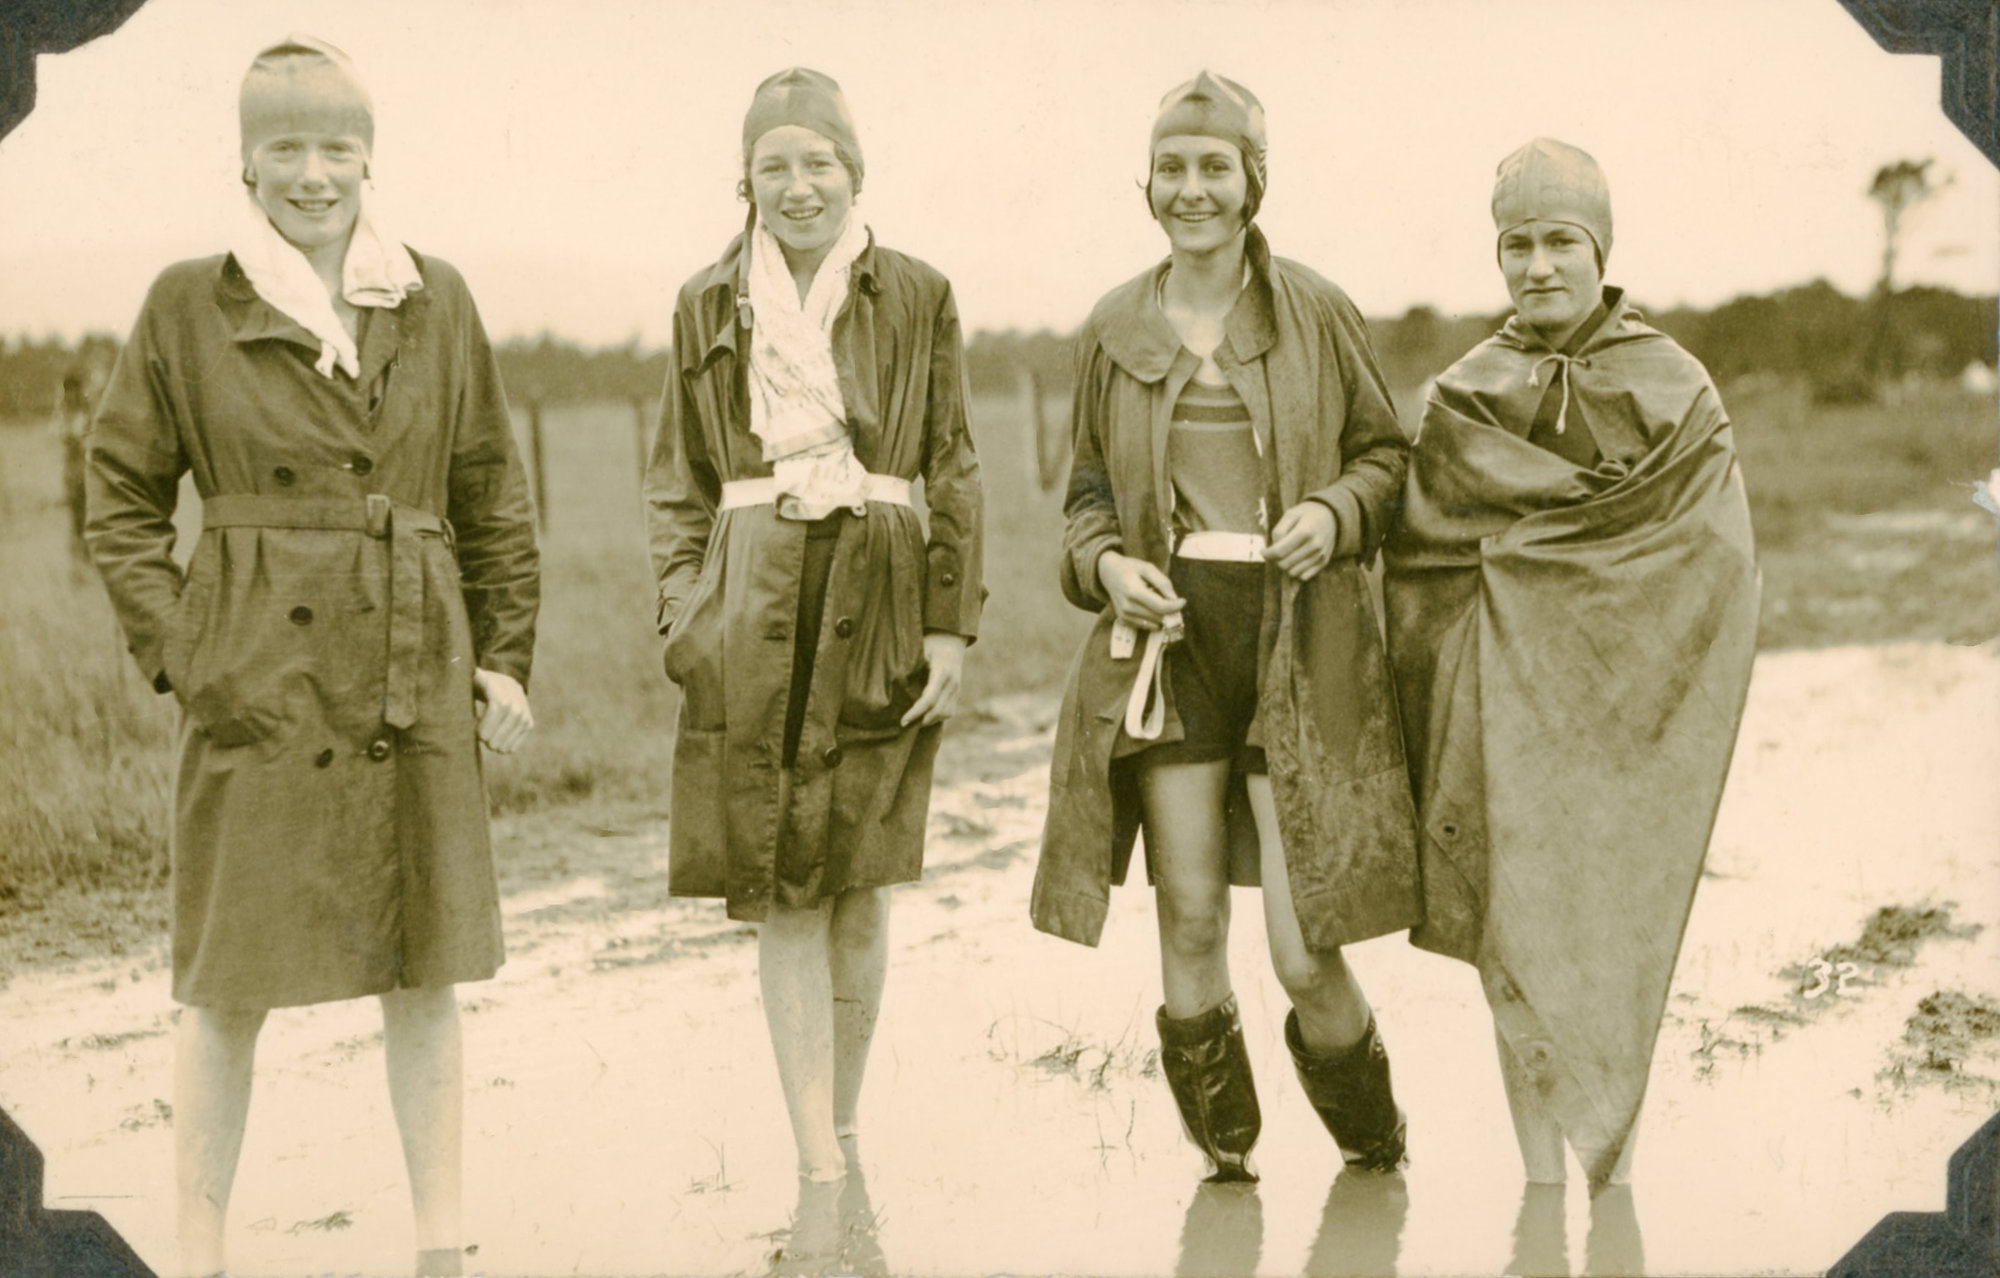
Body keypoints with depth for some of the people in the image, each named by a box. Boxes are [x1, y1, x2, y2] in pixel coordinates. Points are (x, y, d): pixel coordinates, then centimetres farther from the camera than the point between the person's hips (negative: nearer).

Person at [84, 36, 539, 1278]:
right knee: (230, 985, 2)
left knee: (425, 972, 8)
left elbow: (492, 497, 11)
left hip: (418, 687, 2)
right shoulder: (189, 306, 1)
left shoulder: (437, 303, 7)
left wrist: (508, 656, 6)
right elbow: (125, 495, 5)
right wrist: (178, 651, -4)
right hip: (259, 691, -2)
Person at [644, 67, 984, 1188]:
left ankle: (847, 1124, 20)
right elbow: (680, 479, 13)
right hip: (752, 603, 1)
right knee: (778, 890, -2)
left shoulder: (919, 297, 5)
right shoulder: (710, 303, 9)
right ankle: (817, 1162, 1)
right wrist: (684, 610, 2)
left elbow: (957, 472, 5)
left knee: (859, 884, 3)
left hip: (877, 596, -1)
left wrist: (953, 623, -2)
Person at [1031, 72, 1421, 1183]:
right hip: (1167, 637, 2)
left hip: (1298, 649, -2)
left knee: (1307, 954, -4)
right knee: (1191, 923, 0)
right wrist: (1105, 565, -3)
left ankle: (1375, 1144, 25)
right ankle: (1224, 1155, 21)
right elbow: (1091, 487, 17)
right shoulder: (1115, 331, 9)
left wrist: (1334, 513, -10)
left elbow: (1386, 454, 11)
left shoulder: (1317, 314, 2)